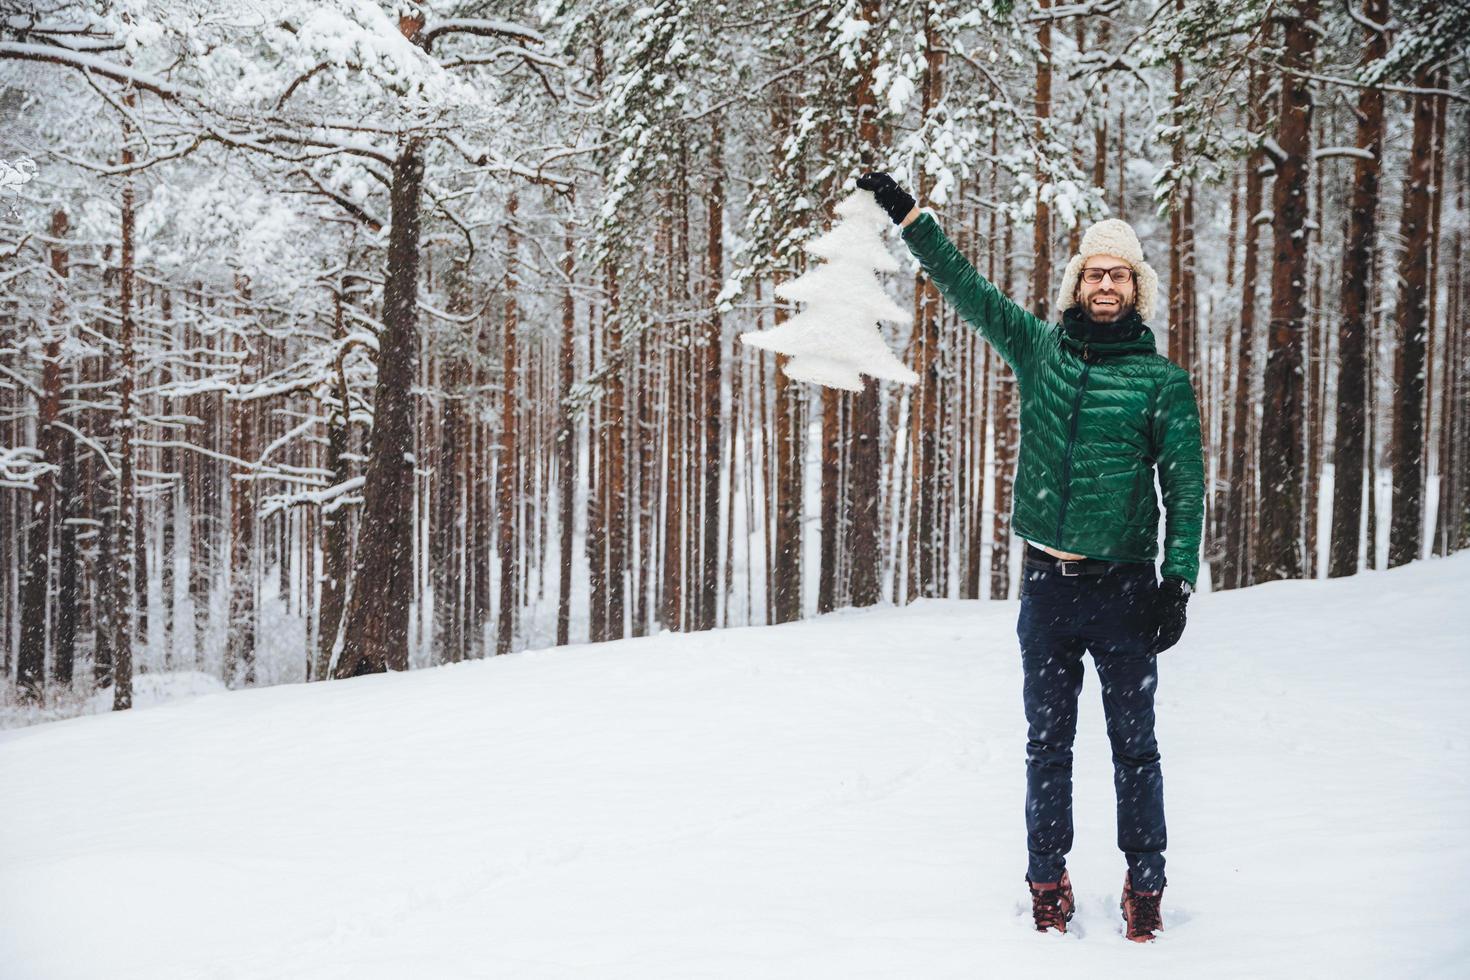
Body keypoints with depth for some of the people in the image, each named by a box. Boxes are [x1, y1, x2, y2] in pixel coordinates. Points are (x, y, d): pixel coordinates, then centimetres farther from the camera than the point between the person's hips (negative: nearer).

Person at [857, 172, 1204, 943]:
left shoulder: (1163, 381, -1)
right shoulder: (1040, 349, 6)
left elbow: (1185, 489, -1)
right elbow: (966, 289, 9)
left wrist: (1178, 581, -9)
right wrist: (908, 217, 5)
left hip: (1122, 588, -2)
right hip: (1047, 585, 3)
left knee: (1134, 745, 3)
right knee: (1047, 741, 10)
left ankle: (1145, 886, 13)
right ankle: (1048, 881, 20)